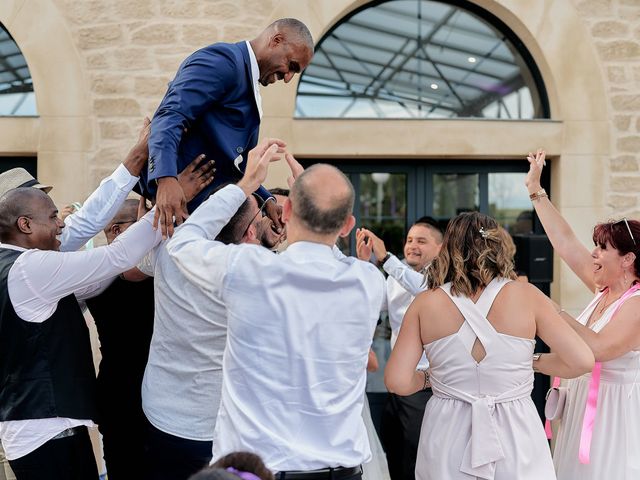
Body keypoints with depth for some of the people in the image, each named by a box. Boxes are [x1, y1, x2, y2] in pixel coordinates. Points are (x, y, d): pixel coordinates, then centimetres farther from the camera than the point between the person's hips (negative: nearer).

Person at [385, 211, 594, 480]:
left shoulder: (426, 303, -6)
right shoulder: (526, 296, -7)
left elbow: (397, 382, -10)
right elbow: (582, 360, -7)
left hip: (447, 439, 1)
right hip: (514, 434, 0)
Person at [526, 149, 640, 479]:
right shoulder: (604, 289, 5)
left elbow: (599, 348, -30)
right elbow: (564, 242, 6)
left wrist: (559, 317, -20)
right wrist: (536, 191, 6)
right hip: (583, 402, 8)